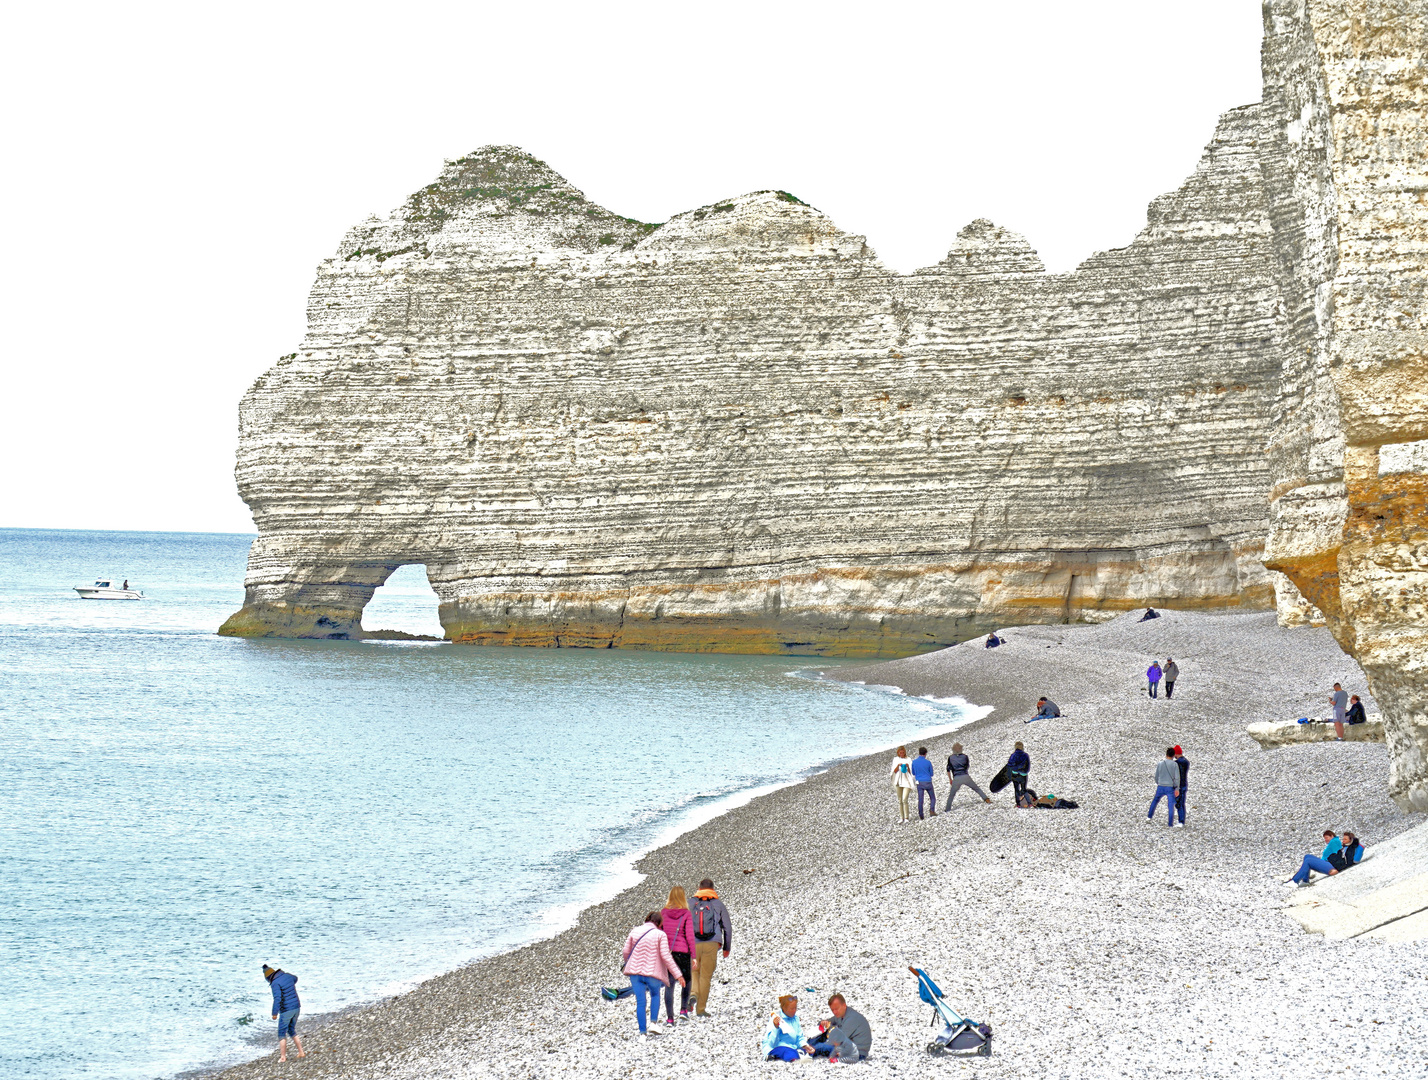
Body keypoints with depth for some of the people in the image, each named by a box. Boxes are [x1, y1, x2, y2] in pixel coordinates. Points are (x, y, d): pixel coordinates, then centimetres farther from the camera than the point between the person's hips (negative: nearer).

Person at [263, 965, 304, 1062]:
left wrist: (275, 1013, -26)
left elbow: (277, 999, -27)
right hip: (296, 1007, 7)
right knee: (292, 1031, 21)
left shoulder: (275, 983, -15)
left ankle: (283, 1057, 0)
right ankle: (301, 1052, 19)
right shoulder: (287, 976, 8)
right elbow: (295, 979, 34)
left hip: (286, 1010, -7)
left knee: (282, 1034, 3)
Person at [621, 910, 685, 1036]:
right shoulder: (660, 934, -7)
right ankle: (654, 1022, 6)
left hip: (635, 970, 2)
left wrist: (628, 964, 27)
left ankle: (642, 1031, 4)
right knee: (655, 995, 23)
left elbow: (626, 952, 6)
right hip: (653, 972, -2)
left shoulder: (635, 931, 2)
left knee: (640, 1001, 7)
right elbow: (665, 956, -12)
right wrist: (677, 974, -8)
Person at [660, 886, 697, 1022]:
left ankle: (669, 1017, 4)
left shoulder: (664, 913, 0)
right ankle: (684, 1009, 10)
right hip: (683, 952, -2)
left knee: (669, 985, 6)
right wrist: (693, 956, -3)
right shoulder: (686, 914, -7)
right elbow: (690, 936, -8)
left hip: (667, 952, 2)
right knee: (686, 981, 20)